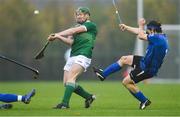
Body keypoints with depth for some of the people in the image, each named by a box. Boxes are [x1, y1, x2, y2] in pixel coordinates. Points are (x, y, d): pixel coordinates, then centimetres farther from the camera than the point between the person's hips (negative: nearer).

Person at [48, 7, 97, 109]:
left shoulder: (91, 25, 2)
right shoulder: (77, 27, 23)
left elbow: (74, 31, -8)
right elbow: (70, 42, 6)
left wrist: (58, 34, -8)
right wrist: (58, 37, -10)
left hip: (83, 56, -8)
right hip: (73, 56, 8)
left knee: (70, 77, -24)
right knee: (66, 83, 1)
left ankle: (65, 103, -30)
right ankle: (89, 97, 17)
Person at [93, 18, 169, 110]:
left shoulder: (158, 38, -28)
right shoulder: (160, 36, 2)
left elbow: (140, 36, -23)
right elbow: (141, 32, 12)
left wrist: (141, 26, -4)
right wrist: (126, 27, 18)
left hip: (148, 69, -10)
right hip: (145, 62, 10)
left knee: (126, 82, 0)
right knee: (124, 59, 15)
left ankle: (144, 101, 10)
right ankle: (103, 74, 24)